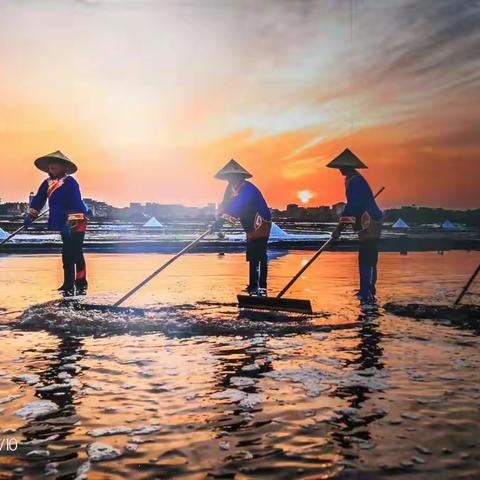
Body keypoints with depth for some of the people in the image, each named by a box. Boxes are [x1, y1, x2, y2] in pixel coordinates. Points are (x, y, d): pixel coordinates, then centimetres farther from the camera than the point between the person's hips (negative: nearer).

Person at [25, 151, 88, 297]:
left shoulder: (70, 182, -13)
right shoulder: (47, 183, 9)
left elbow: (75, 203, -21)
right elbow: (38, 200, 14)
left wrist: (72, 222, -27)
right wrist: (30, 216, 7)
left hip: (75, 224, -7)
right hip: (59, 225, 7)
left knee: (76, 255, -6)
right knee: (66, 255, 11)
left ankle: (81, 285, 2)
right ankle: (68, 285, 18)